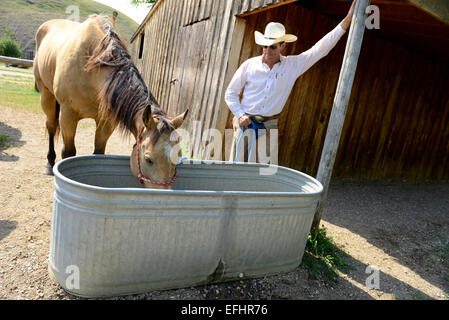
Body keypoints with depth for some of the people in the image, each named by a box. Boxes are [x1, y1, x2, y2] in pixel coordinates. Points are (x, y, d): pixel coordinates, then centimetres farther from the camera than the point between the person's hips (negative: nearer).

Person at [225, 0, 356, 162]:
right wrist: (240, 114, -7)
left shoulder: (293, 65, 1)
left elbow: (321, 48, -1)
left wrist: (348, 19, -4)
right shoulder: (249, 65, 0)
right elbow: (230, 93, 6)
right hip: (245, 122, 0)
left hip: (269, 125, 1)